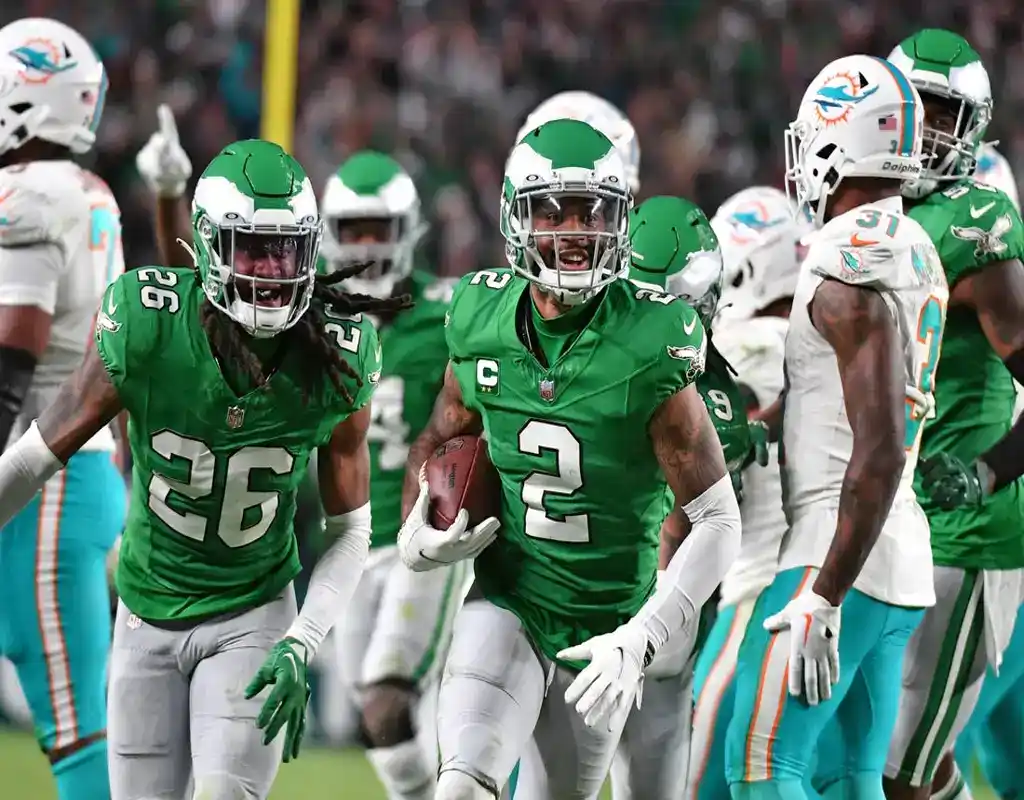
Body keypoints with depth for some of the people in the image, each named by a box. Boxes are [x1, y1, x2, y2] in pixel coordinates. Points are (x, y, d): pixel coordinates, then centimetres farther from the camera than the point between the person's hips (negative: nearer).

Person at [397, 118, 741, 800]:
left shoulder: (649, 349, -17)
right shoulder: (482, 323, -5)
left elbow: (718, 521, -14)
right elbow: (437, 444, 17)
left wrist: (642, 640, -23)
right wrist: (417, 539, -3)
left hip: (608, 624, -1)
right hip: (508, 603, 1)